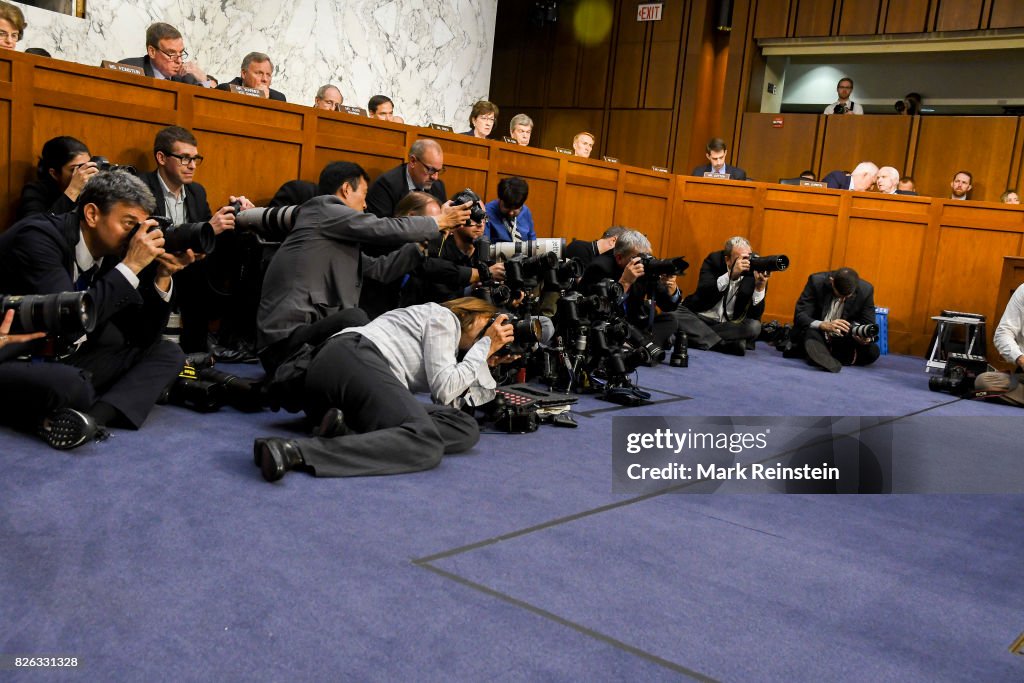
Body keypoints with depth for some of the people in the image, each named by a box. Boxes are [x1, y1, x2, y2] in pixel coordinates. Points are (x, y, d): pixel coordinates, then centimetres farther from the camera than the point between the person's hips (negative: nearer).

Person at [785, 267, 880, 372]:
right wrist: (825, 325, -41)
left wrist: (866, 336, -32)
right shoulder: (816, 281, -18)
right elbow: (799, 316, -22)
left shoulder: (866, 290, -13)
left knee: (873, 351, -24)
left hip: (843, 339, 3)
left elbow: (869, 324, -7)